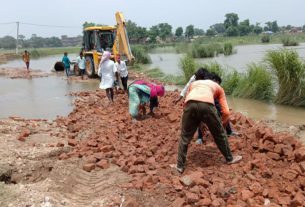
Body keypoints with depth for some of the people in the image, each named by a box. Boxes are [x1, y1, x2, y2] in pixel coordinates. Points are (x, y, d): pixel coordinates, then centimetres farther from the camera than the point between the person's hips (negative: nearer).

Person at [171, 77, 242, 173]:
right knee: (219, 134, 21)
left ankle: (180, 166, 22)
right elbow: (226, 112, 26)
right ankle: (229, 158, 40)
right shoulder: (218, 87, 35)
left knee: (185, 136, 17)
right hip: (207, 104, -1)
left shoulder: (193, 83, 41)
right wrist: (221, 125, 42)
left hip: (190, 104, 1)